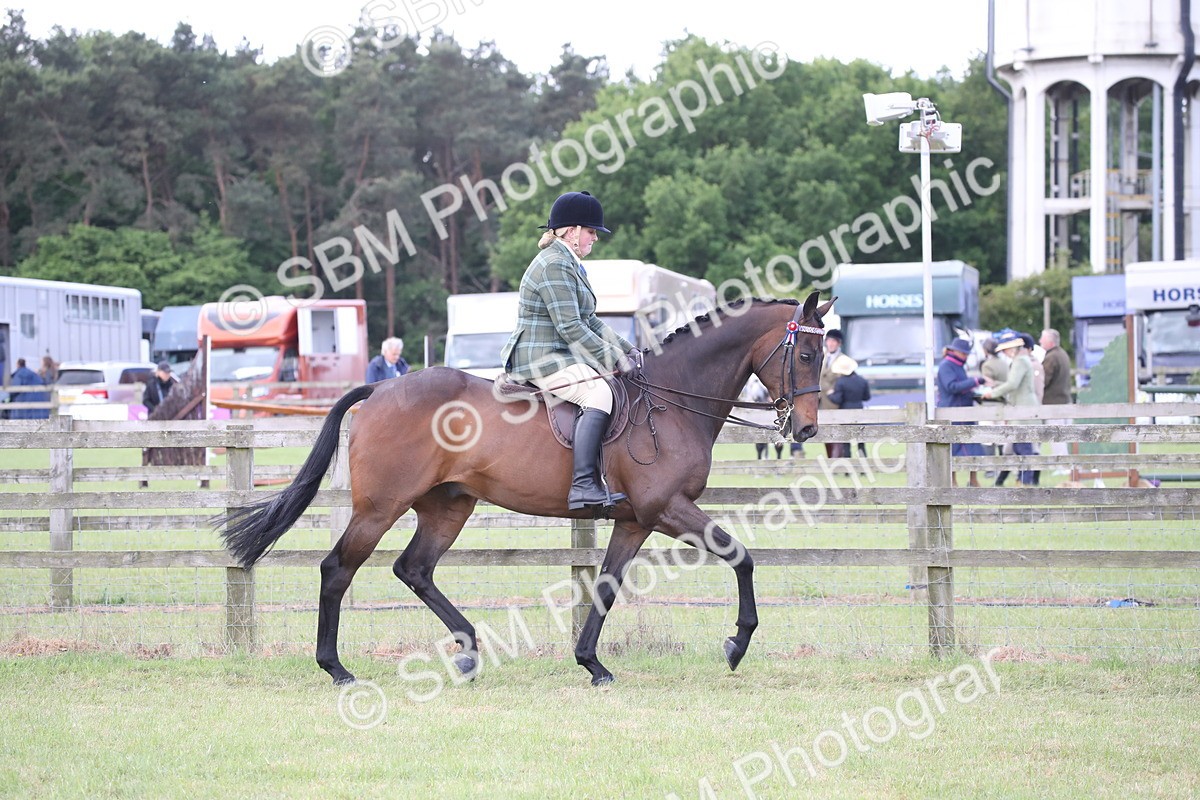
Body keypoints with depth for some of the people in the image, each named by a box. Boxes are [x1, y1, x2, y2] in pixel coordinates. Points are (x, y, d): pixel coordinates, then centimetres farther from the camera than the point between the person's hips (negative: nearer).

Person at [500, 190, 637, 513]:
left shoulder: (570, 264, 19)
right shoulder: (554, 266, -16)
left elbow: (589, 322, 23)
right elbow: (570, 328, -22)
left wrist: (626, 350, 11)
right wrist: (614, 360, -17)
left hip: (558, 358, 11)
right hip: (542, 360, -11)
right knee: (598, 393, -28)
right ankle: (583, 485, -37)